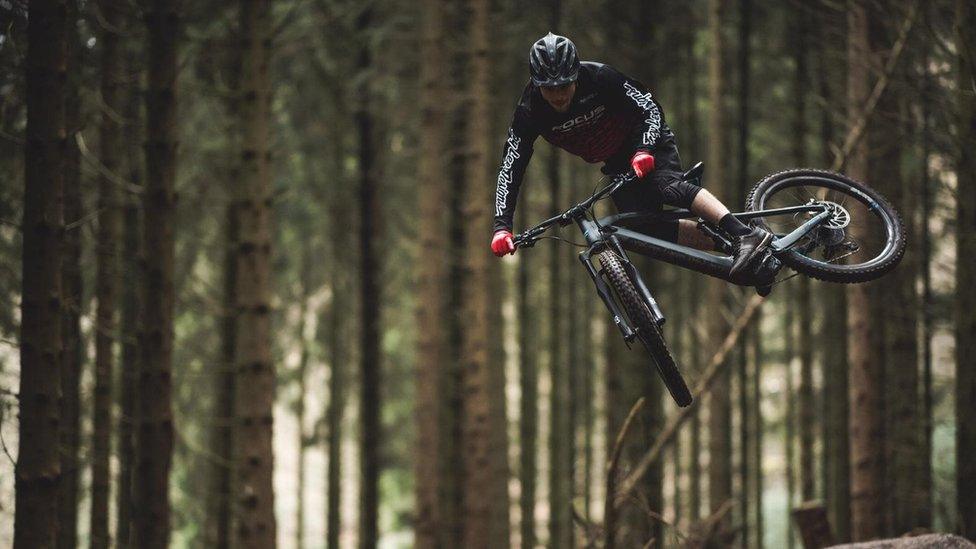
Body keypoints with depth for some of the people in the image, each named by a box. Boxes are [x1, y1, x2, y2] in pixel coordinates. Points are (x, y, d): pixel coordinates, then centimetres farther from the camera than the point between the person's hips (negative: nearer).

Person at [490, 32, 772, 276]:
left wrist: (644, 151, -37)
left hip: (648, 143, -4)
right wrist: (502, 225, -33)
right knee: (648, 230, -18)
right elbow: (510, 169, -21)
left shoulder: (600, 77, -28)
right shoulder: (529, 112, -21)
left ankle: (746, 234, -45)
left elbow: (650, 109, -19)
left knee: (666, 186, -34)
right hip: (619, 164, 4)